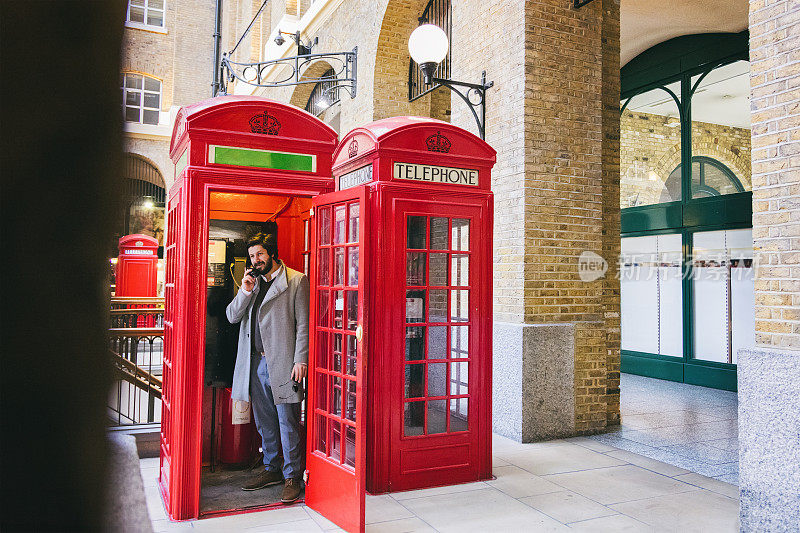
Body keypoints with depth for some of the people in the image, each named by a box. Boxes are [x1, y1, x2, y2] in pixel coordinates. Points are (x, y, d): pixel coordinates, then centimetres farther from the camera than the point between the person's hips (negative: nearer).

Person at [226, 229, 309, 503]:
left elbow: (303, 324, -6)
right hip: (256, 363, 6)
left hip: (282, 362, -6)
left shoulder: (296, 280, -3)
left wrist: (300, 360, -12)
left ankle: (292, 476, 10)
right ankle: (271, 469, 29)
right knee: (264, 422, 15)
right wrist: (246, 291, -6)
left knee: (288, 423, -2)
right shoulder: (252, 281, 15)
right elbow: (232, 316, 9)